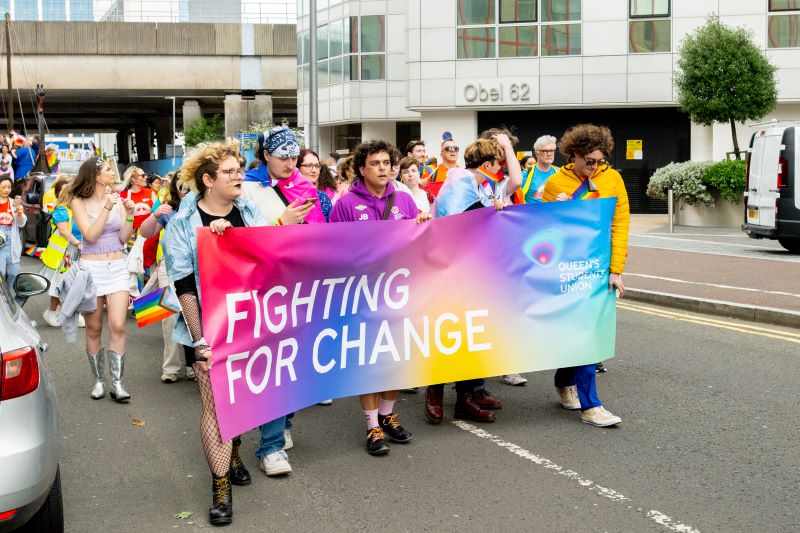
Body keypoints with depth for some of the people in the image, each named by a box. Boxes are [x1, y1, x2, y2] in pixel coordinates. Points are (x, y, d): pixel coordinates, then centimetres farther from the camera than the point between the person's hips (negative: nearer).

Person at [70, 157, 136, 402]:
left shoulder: (117, 198, 6)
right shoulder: (79, 202, -1)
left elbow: (124, 238, 5)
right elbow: (90, 235, -13)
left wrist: (129, 215, -10)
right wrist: (106, 208, -19)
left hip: (118, 266, 2)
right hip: (92, 267, -2)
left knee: (118, 327, -8)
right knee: (94, 329, 5)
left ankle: (117, 383, -2)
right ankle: (98, 380, 16)